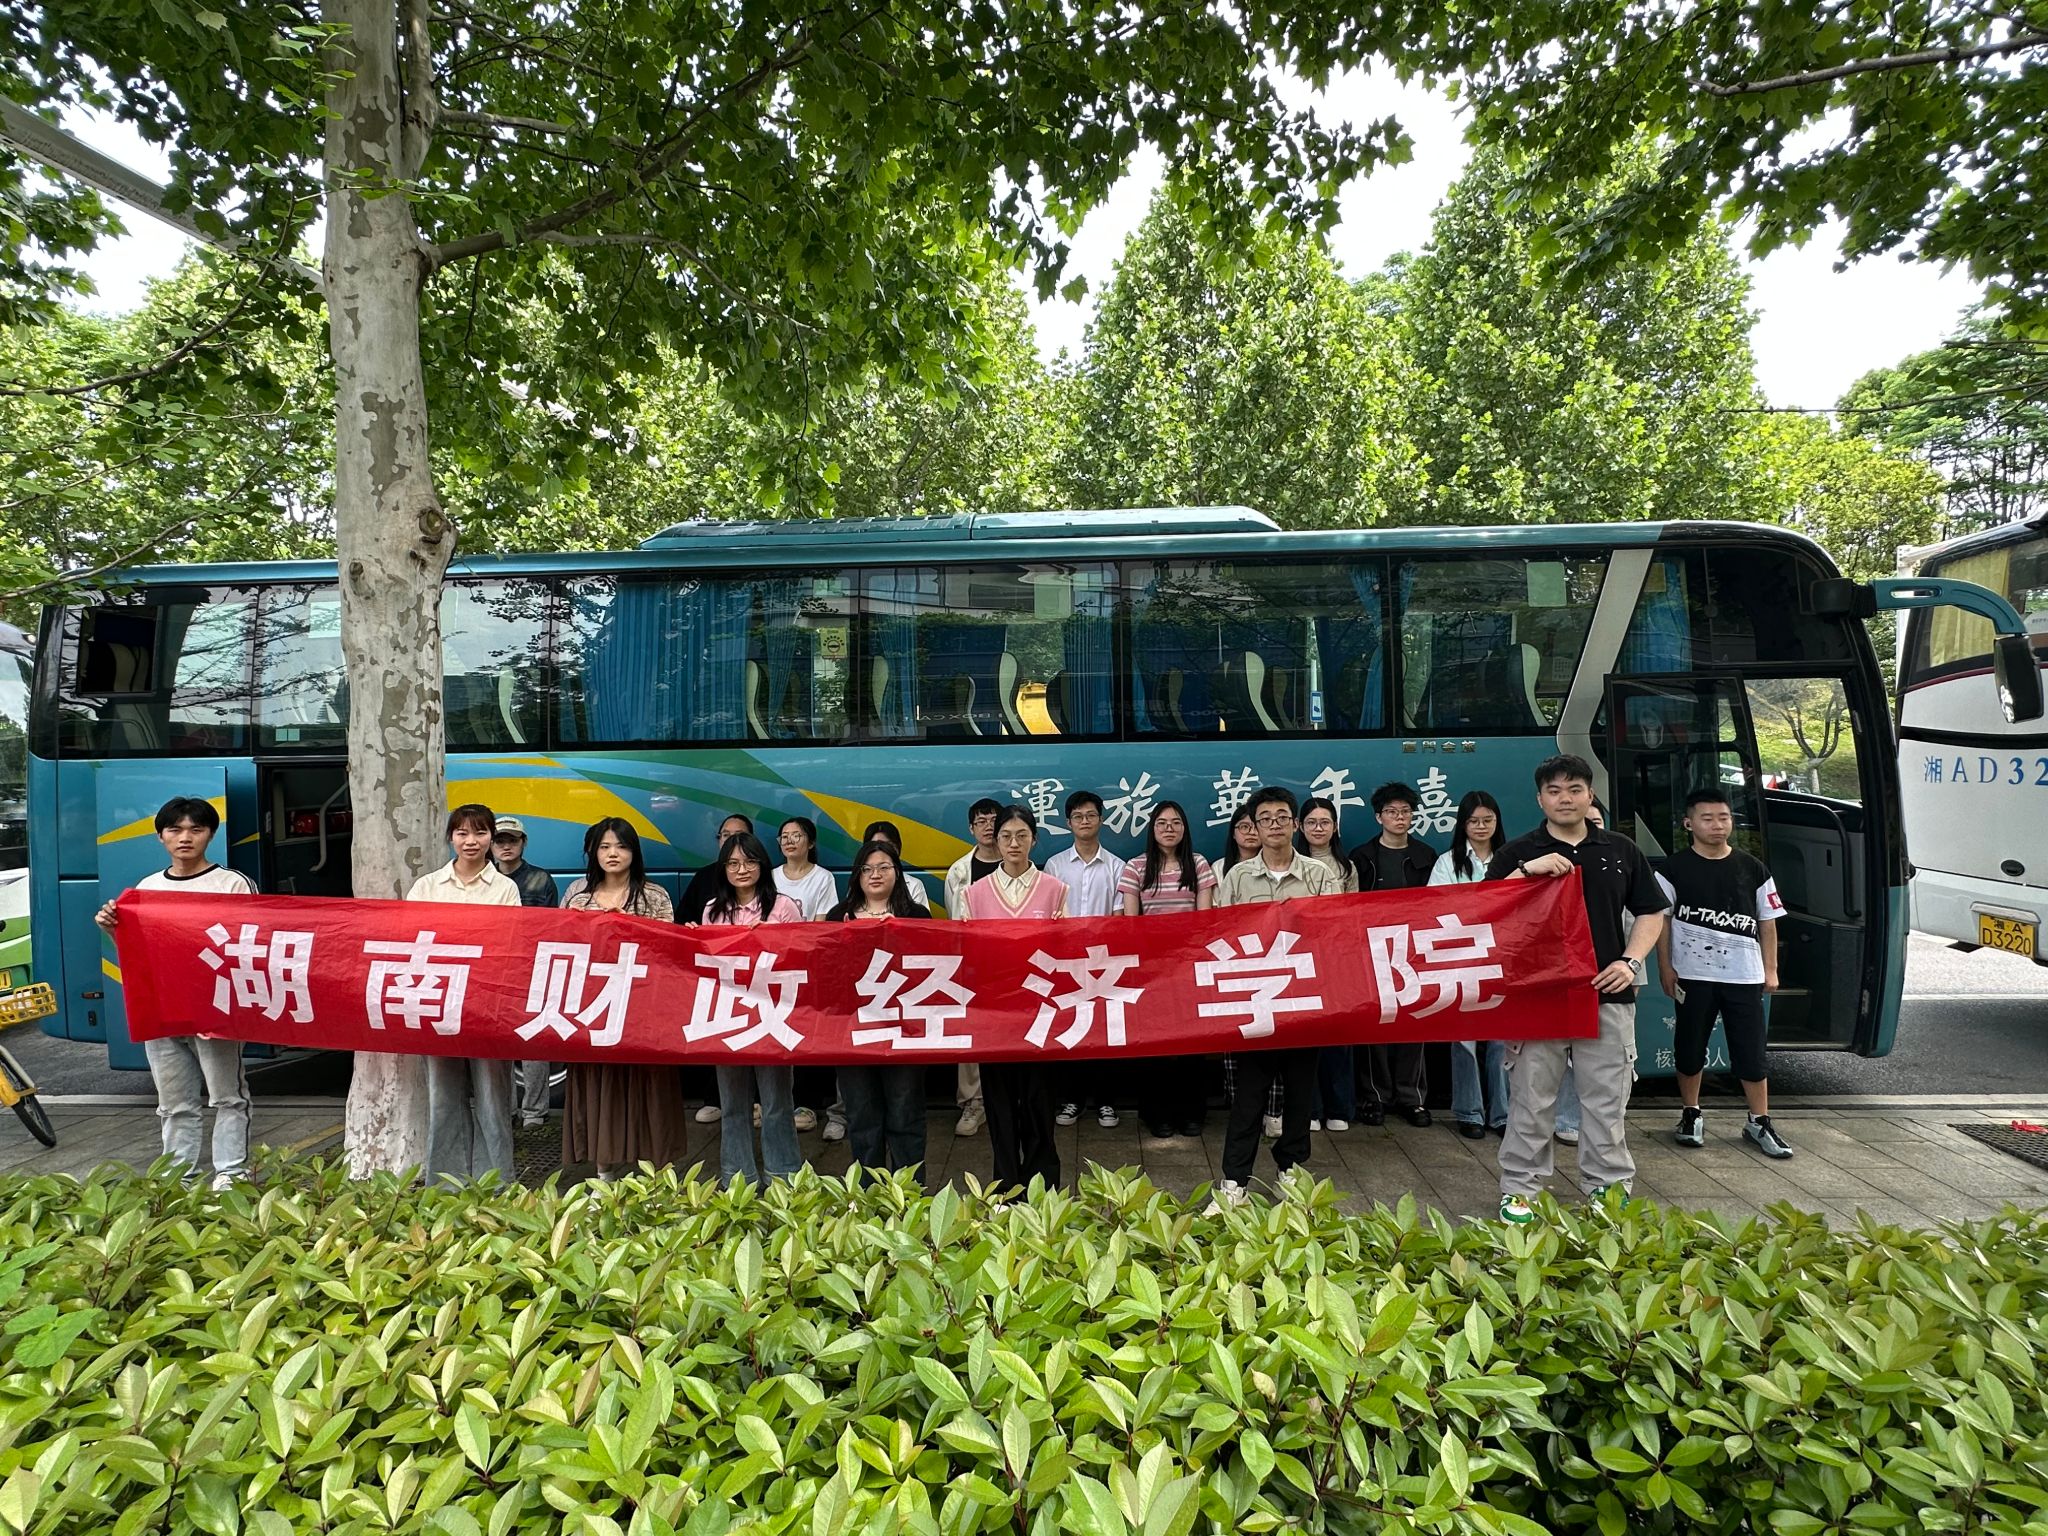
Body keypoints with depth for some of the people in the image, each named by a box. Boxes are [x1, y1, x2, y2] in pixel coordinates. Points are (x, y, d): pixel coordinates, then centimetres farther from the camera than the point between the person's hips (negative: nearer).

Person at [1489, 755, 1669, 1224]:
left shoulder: (1621, 852, 9)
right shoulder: (1517, 854, 3)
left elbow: (1651, 912, 13)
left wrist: (1630, 961, -2)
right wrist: (1526, 871, -19)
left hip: (1607, 993, 2)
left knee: (1607, 1099, 8)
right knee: (1531, 1099, 4)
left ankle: (1610, 1186, 22)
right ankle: (1519, 1189, 13)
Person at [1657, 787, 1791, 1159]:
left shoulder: (1752, 869, 4)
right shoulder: (1676, 869, -2)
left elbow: (1768, 922, 9)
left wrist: (1770, 970, 6)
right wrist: (1665, 967, -3)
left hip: (1744, 975, 1)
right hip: (1693, 974, -1)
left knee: (1751, 1050, 4)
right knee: (1690, 1047, 8)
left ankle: (1760, 1122, 17)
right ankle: (1691, 1114, 24)